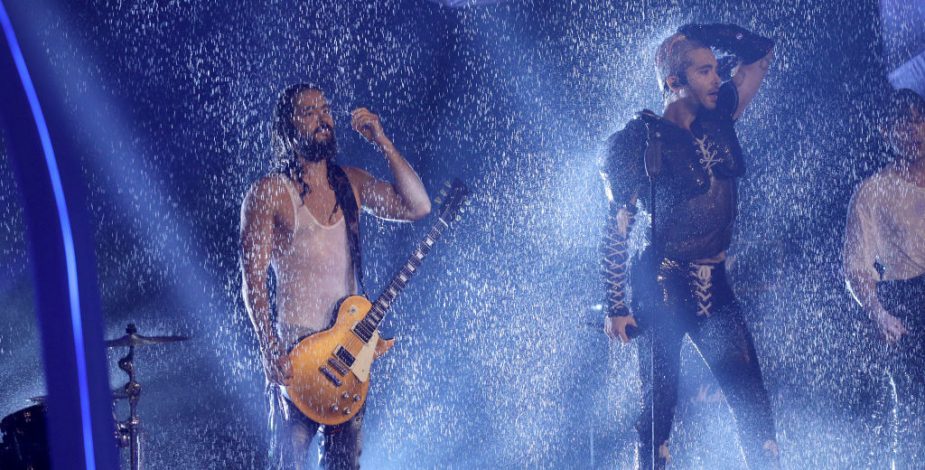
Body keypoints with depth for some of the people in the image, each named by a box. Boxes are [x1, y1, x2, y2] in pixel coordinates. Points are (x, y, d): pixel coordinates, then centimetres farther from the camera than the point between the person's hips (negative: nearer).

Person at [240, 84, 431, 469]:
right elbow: (254, 281, -10)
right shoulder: (269, 193, -7)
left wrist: (382, 142, -7)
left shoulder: (350, 183, 10)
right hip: (296, 349, -5)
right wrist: (272, 353, -18)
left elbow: (417, 206, 0)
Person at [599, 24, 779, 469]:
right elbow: (616, 228, -7)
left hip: (713, 286, 5)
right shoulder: (641, 138, -8)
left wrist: (704, 34, 2)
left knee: (752, 399, -1)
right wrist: (615, 307, -10)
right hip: (660, 287, -5)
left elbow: (761, 53, 14)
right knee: (658, 403, -1)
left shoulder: (718, 121, 7)